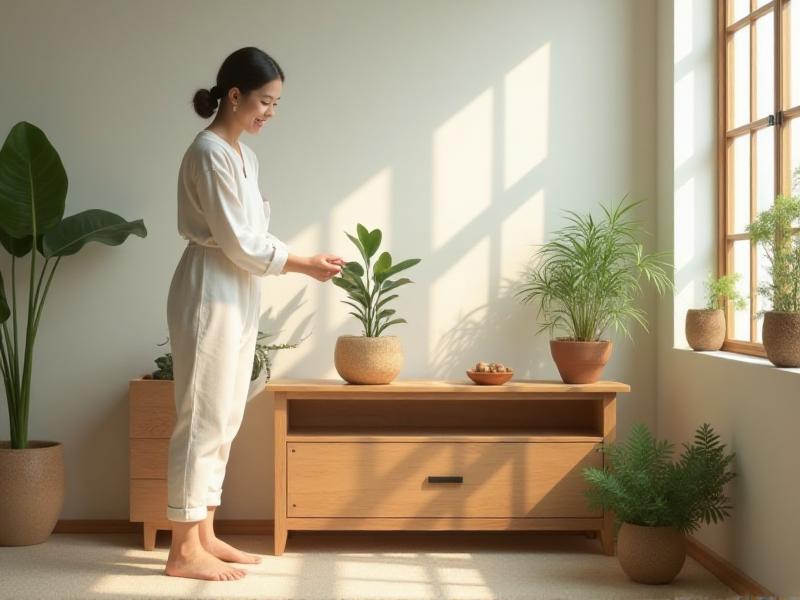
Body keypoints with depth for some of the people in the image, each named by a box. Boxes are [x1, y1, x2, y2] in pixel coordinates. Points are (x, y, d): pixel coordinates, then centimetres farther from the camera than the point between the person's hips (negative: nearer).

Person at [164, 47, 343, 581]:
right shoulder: (210, 152, -16)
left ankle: (204, 536, 21)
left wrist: (303, 261, 2)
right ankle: (184, 551, 3)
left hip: (237, 297, 10)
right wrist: (304, 264, -11)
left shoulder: (244, 154, 14)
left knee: (223, 421, 12)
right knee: (203, 421, -5)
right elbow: (238, 243, -18)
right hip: (211, 297, -10)